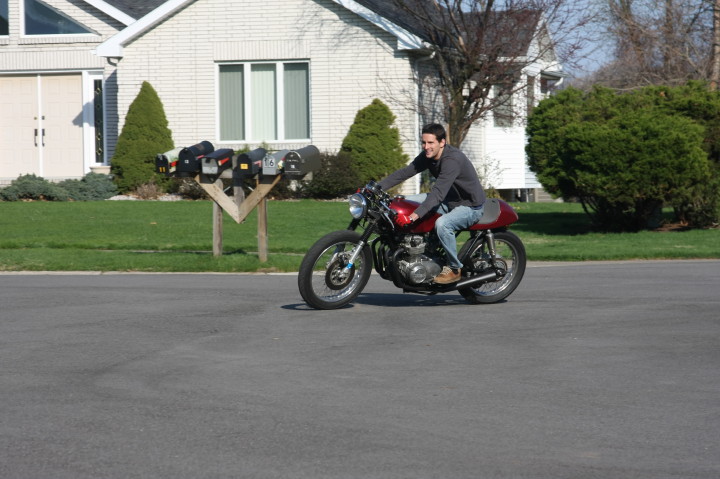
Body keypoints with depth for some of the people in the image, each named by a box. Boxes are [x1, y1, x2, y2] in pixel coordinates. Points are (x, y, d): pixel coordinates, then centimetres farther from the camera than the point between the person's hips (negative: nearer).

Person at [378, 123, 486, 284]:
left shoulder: (452, 160, -31)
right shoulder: (428, 156, -3)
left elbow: (437, 193, -39)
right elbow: (405, 172, -2)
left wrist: (415, 215, -47)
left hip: (471, 206, -9)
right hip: (450, 200, 9)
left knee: (442, 224, -37)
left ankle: (455, 269, -16)